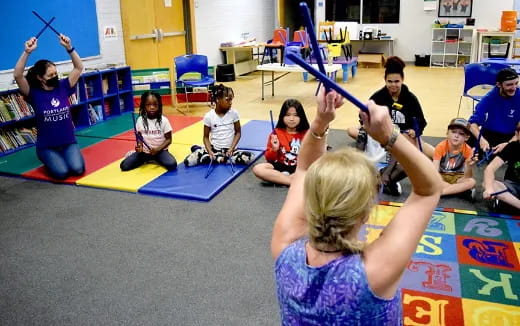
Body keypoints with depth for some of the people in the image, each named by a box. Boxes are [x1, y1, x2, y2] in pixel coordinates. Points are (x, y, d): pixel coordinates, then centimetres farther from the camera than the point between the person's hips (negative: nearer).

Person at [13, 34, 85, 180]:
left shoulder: (63, 87, 0)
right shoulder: (34, 93, -8)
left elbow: (79, 68, 1)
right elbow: (17, 76, -24)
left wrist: (69, 47, -12)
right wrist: (27, 52, -33)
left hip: (69, 142, 2)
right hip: (47, 146, -2)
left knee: (77, 169, -22)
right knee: (62, 172, -23)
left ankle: (65, 157, 15)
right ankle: (49, 162, 14)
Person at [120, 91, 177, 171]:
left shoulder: (163, 120, -10)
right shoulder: (140, 120, -4)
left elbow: (168, 139, -5)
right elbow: (139, 137, 6)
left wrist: (158, 149, -20)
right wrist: (140, 146, -17)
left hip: (160, 151, -1)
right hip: (145, 151, 2)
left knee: (172, 165, -30)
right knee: (124, 166, -14)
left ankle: (156, 159, 3)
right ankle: (147, 159, 11)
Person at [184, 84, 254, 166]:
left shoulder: (234, 113, -3)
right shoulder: (209, 116, -6)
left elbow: (238, 132, 3)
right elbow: (206, 137, 1)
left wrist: (231, 148, -12)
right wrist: (210, 152, -16)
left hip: (229, 150, 2)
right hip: (214, 149, -2)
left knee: (249, 157, -30)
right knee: (189, 161, -24)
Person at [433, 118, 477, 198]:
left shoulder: (468, 150, -12)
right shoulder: (441, 147, -16)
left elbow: (467, 178, -17)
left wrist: (469, 166, -39)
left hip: (457, 177, 1)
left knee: (472, 182, -29)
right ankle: (461, 190, -21)